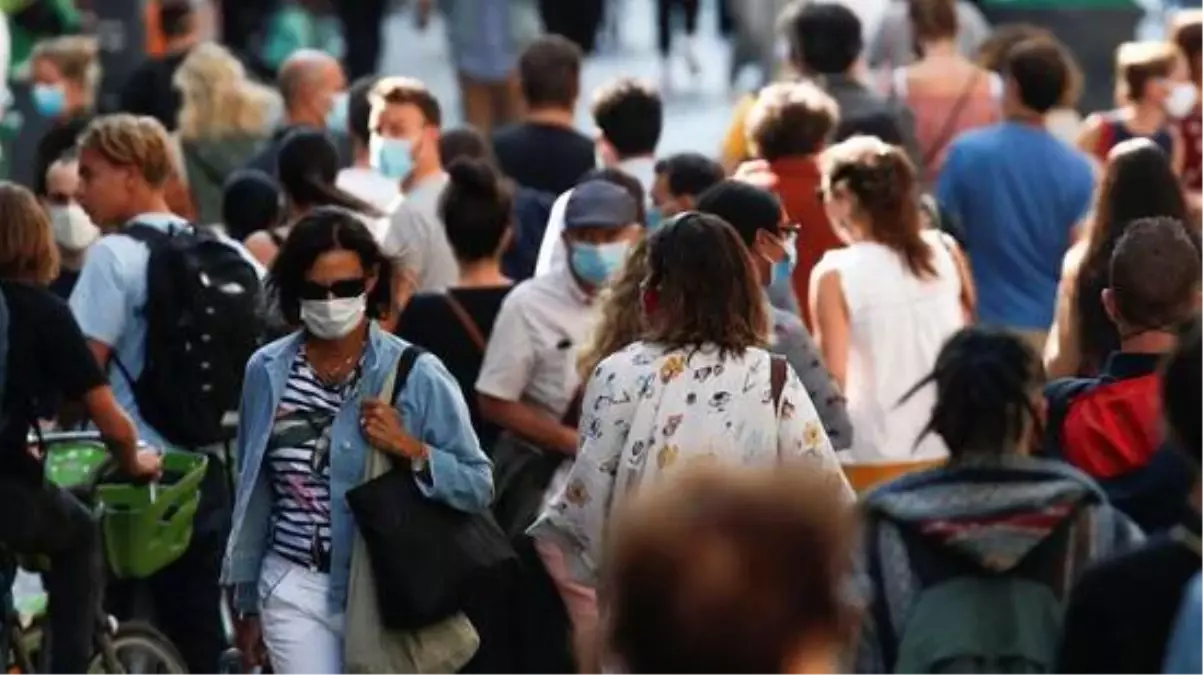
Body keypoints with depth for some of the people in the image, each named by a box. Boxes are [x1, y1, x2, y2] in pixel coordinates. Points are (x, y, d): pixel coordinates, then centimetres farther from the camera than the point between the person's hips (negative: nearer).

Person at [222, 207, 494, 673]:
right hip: (295, 591, 1)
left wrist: (411, 450, -20)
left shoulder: (416, 374, -5)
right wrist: (246, 601, 15)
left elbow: (479, 486, -4)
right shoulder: (268, 372, 2)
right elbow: (253, 493, 11)